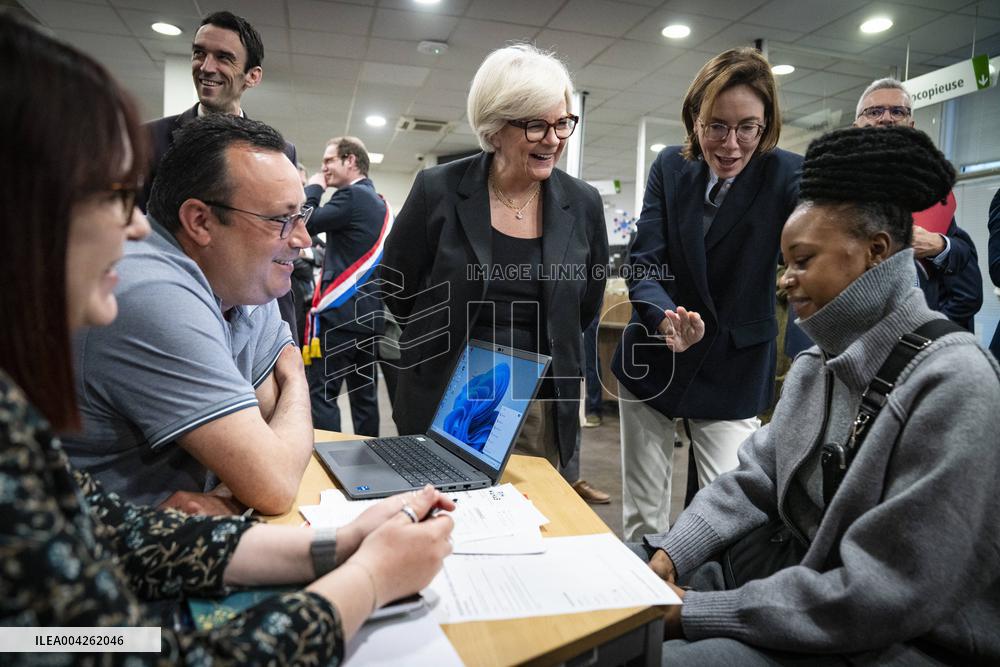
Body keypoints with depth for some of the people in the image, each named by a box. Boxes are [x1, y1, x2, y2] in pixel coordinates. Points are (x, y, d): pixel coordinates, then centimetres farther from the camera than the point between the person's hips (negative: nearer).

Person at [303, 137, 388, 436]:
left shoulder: (352, 195, -10)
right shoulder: (380, 203, 18)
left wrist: (313, 187, 1)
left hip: (341, 312, -9)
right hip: (371, 314, 9)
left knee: (320, 394, -6)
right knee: (364, 395, 12)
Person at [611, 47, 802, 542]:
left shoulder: (785, 176, -10)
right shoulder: (671, 167, -4)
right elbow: (644, 264, -10)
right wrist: (665, 317, -31)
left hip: (734, 370, -2)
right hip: (652, 360, 2)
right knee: (641, 514, 12)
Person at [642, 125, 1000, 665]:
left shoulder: (953, 384, -22)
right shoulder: (817, 363, 5)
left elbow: (883, 594, -25)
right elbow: (752, 481, 4)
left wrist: (696, 613, -24)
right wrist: (671, 556, -12)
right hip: (804, 582, 7)